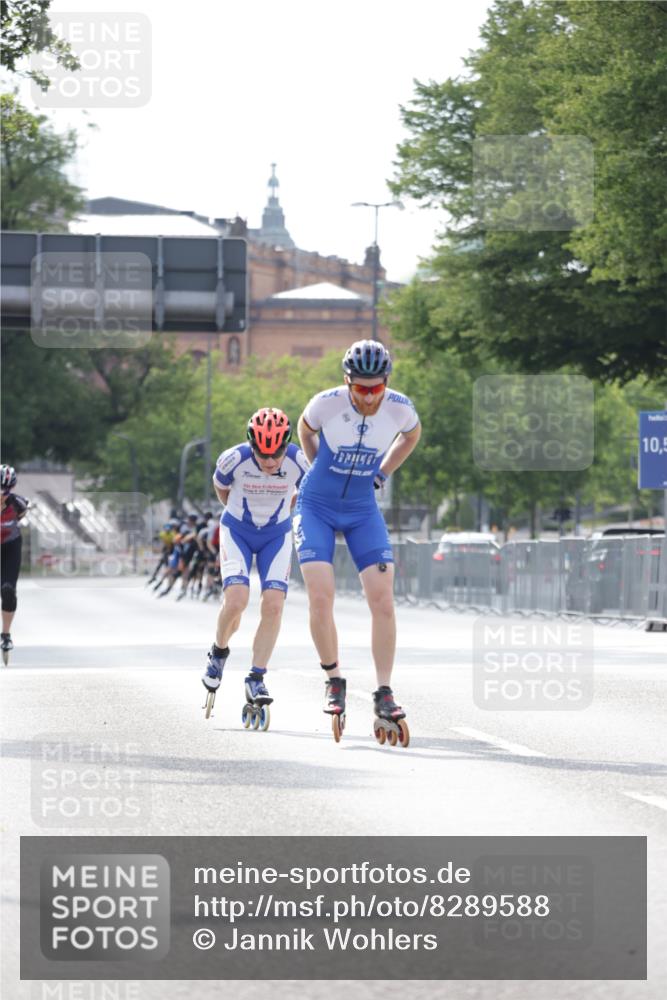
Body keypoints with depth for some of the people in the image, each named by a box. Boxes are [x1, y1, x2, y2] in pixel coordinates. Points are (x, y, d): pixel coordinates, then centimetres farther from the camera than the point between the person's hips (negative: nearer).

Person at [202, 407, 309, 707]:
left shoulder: (298, 462, -22)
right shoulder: (234, 459, -25)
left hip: (276, 535, 1)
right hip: (237, 531, -1)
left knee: (273, 606, -13)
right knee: (236, 600, -20)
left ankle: (256, 680, -3)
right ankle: (219, 652, 10)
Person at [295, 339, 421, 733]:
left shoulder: (400, 409, -15)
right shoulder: (326, 404, -20)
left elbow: (411, 435, 11)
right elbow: (305, 430, 5)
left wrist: (382, 474, 7)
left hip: (363, 512, 2)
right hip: (316, 508, -2)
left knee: (383, 600, -10)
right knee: (321, 599, -15)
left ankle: (384, 693, -2)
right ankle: (334, 681, 6)